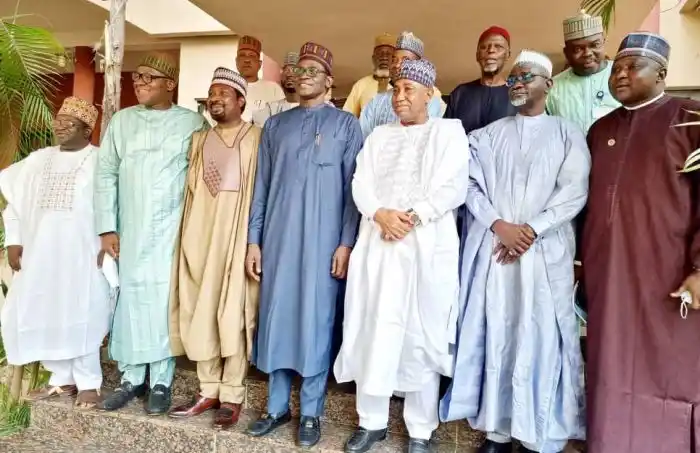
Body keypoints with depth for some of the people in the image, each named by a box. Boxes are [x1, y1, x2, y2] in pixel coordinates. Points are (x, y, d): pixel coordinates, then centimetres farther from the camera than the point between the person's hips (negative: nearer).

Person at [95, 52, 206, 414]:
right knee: (130, 297, 7)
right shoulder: (121, 120, 9)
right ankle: (131, 378, 21)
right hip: (130, 229, 3)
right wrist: (107, 227, 0)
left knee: (164, 299, 0)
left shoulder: (192, 122, 1)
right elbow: (105, 174, 7)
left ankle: (161, 381, 12)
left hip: (173, 229, -3)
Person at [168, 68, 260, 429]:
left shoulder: (256, 139, 0)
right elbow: (190, 190, 15)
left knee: (233, 313, -1)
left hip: (236, 234, -5)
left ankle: (232, 395, 10)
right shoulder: (198, 140, 17)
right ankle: (209, 390, 19)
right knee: (199, 312, 6)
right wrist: (187, 237, 7)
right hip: (200, 233, 5)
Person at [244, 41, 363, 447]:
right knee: (276, 317, 8)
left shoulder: (346, 125, 5)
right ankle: (277, 406, 23)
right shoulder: (275, 125, 14)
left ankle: (312, 412, 17)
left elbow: (353, 189, -1)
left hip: (323, 240, -3)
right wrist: (253, 240, 6)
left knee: (316, 320, 3)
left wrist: (346, 243, -9)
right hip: (278, 238, 4)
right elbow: (262, 185, 12)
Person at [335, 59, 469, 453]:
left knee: (421, 337, 2)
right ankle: (372, 421, 20)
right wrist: (381, 214, -12)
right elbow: (360, 183, 7)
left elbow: (454, 187, -6)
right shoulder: (379, 135, 18)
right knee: (373, 331, 5)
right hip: (377, 244, 4)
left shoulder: (449, 131, 7)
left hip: (427, 246, -3)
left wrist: (413, 217, -16)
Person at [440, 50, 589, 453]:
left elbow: (574, 191, -3)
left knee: (541, 339, 0)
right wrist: (499, 225, -12)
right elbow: (472, 185, 3)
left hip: (545, 251, -1)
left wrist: (530, 230, -13)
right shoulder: (489, 134, 13)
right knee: (494, 335, 2)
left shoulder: (568, 133, 8)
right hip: (491, 248, 2)